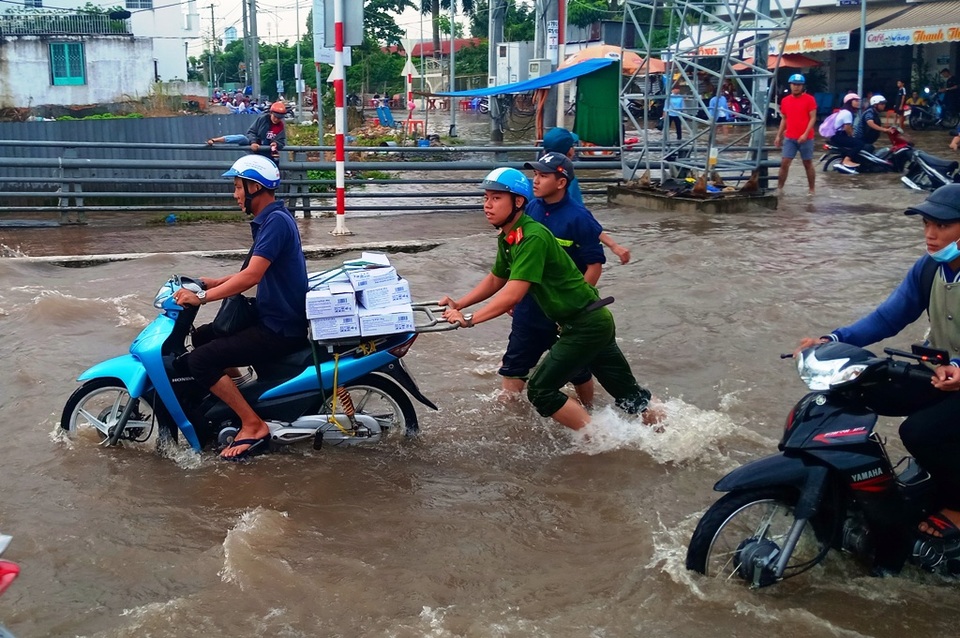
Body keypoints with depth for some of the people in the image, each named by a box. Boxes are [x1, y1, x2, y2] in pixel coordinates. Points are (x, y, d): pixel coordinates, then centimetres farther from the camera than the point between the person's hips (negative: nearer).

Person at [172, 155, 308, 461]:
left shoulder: (276, 221, -19)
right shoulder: (268, 220, 13)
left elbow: (251, 276, -28)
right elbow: (254, 273, 23)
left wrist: (201, 296, -25)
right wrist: (213, 282, 16)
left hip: (281, 329, -10)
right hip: (271, 318, 10)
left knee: (200, 360, -16)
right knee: (202, 337, 19)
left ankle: (253, 426, -10)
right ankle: (236, 394, 23)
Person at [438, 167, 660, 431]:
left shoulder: (533, 237, -22)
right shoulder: (507, 238, 6)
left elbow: (513, 294, -28)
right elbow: (495, 280, 19)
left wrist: (469, 319, -26)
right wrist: (459, 305, 8)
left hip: (585, 325, -9)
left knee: (541, 391, -5)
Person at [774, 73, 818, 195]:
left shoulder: (809, 99, -5)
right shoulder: (785, 101, 8)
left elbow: (813, 118, -8)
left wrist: (805, 134, -18)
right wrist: (778, 136, 11)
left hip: (806, 138, -3)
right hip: (789, 138, 3)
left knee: (808, 164, 6)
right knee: (784, 163, -1)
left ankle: (812, 189, 15)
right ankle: (779, 188, 5)